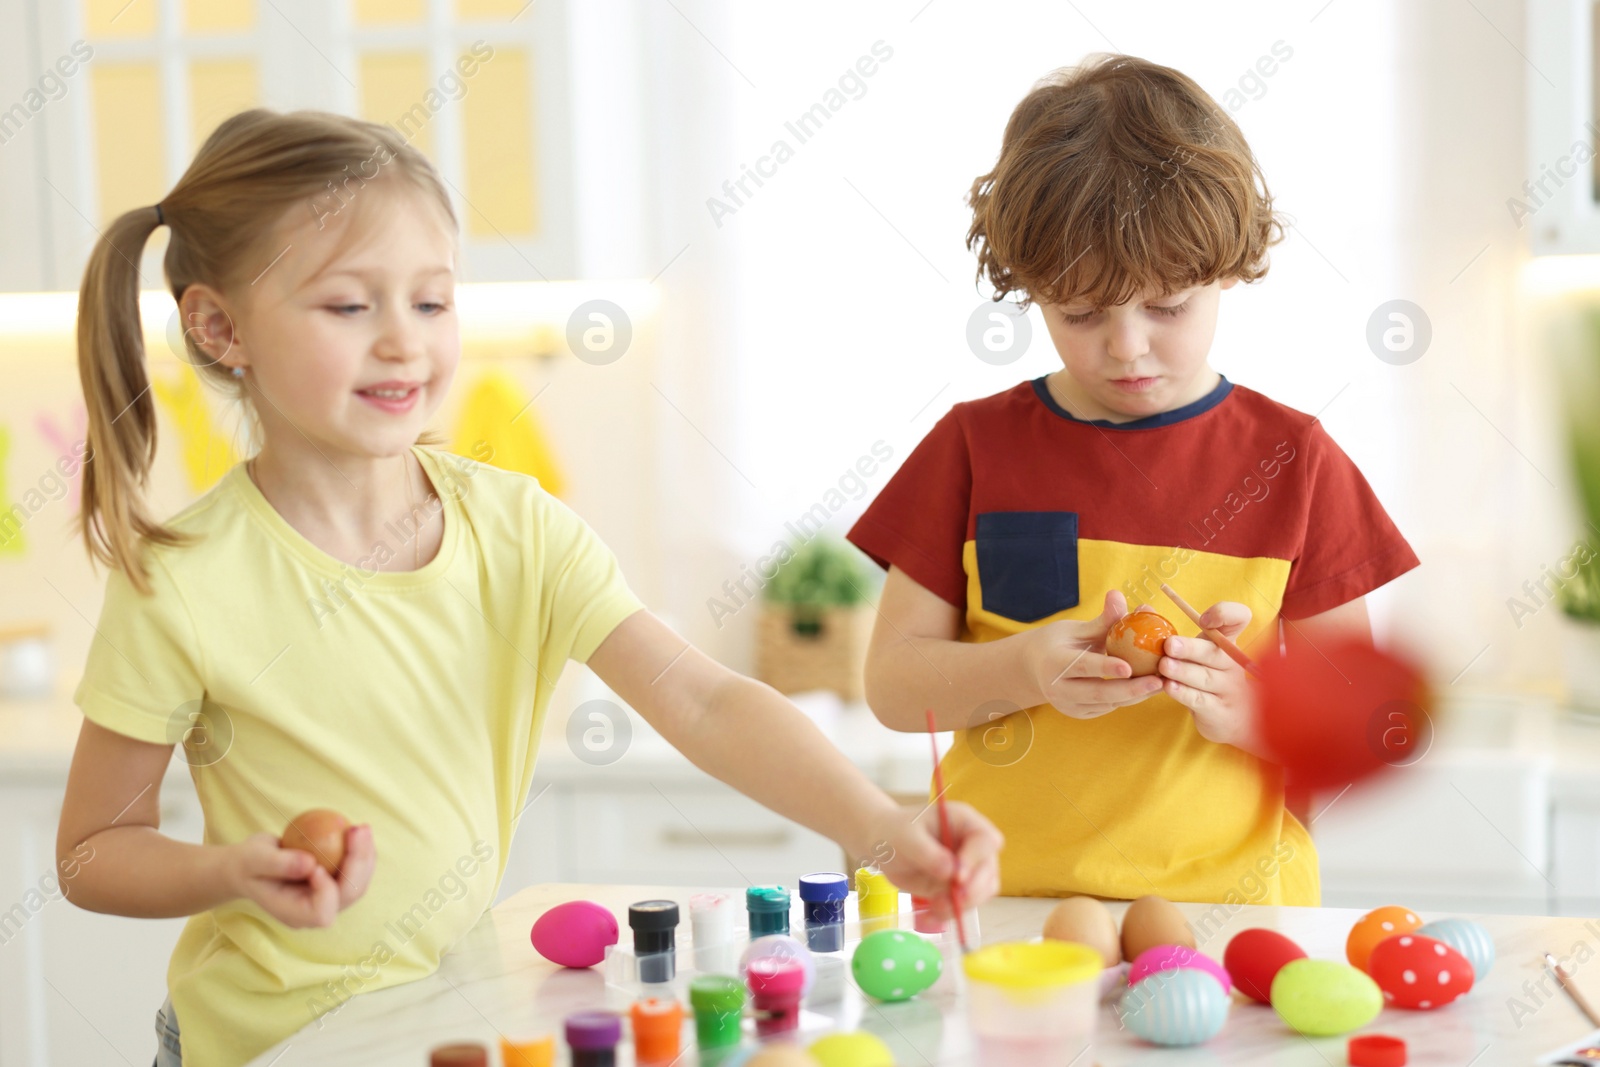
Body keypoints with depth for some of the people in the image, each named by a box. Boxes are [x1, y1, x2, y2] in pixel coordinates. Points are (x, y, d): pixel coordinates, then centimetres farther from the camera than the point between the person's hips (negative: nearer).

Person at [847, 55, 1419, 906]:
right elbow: (891, 683, 5)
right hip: (1005, 896, 1)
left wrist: (1250, 707, -13)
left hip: (1223, 902, 0)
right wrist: (1023, 670, -13)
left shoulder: (1293, 461, 6)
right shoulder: (977, 445, 7)